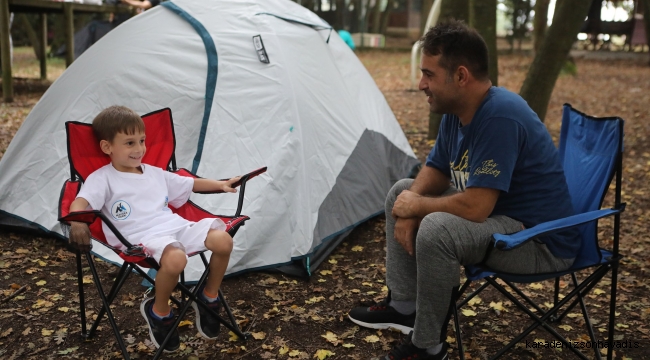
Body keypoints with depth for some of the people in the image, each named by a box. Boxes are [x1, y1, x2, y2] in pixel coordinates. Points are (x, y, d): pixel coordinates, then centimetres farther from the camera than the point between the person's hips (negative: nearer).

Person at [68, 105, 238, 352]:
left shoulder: (156, 173, 23)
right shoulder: (102, 178, 5)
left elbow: (190, 184, 34)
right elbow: (81, 202, -13)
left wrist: (221, 184, 25)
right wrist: (77, 221, -36)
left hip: (176, 226, 6)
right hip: (142, 237, -6)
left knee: (223, 240, -18)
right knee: (175, 258, -39)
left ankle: (209, 297, 7)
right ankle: (159, 312, -7)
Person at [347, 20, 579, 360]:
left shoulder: (500, 117, -29)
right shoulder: (457, 112, -1)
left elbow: (474, 207, -33)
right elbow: (434, 171, 11)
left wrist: (416, 206, -16)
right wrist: (408, 210, -9)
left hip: (541, 242, -10)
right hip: (497, 214, 10)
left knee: (436, 228, -32)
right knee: (402, 191, 9)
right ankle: (403, 304, 15)